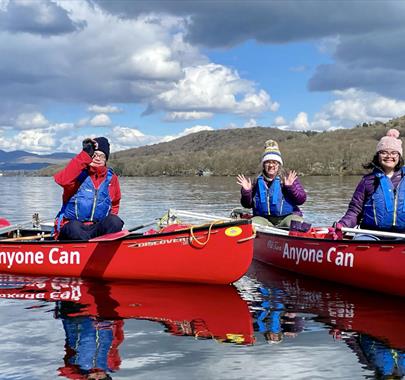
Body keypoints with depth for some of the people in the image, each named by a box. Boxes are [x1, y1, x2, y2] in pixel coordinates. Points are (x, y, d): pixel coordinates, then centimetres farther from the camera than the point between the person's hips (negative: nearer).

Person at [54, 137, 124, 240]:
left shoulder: (111, 178, 12)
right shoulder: (78, 173, -1)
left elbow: (115, 205, 28)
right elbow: (63, 180, -26)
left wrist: (111, 219, 6)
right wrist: (86, 154, -24)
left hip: (97, 228, 3)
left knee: (115, 222, -27)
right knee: (74, 227, -37)